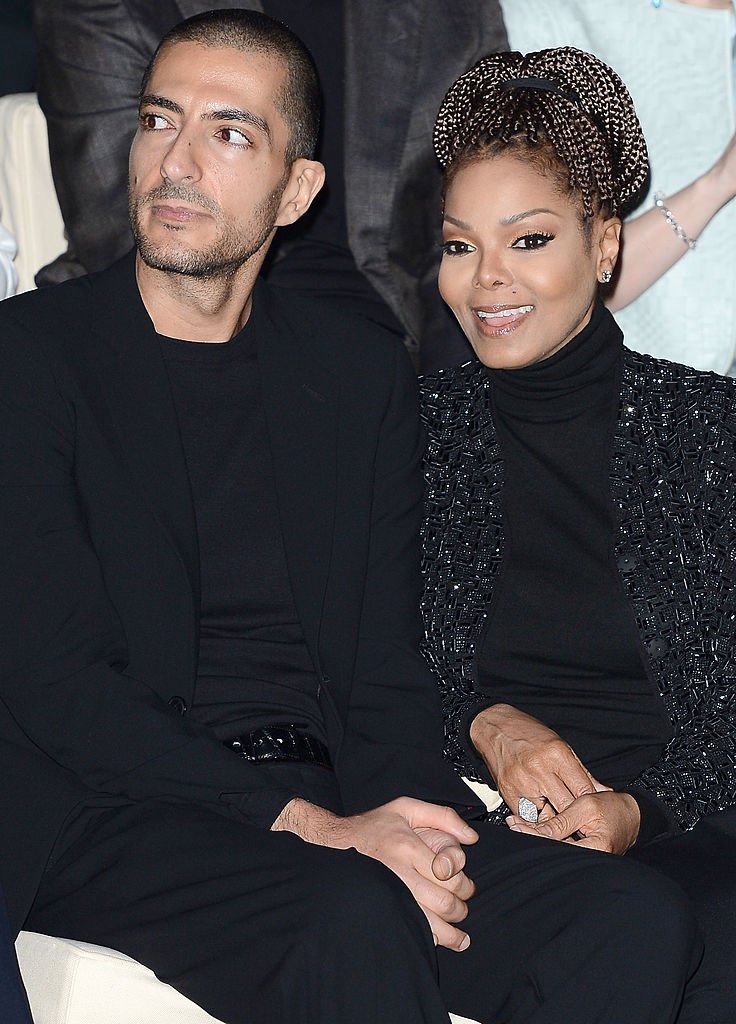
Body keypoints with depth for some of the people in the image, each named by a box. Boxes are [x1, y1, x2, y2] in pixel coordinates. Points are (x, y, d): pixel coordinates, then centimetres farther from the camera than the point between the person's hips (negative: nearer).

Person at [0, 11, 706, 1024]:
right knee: (358, 923, -37)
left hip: (336, 799, 5)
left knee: (639, 921, -20)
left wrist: (396, 819, -11)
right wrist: (308, 825, -17)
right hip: (121, 815, -5)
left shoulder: (362, 374, 16)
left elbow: (388, 670, 13)